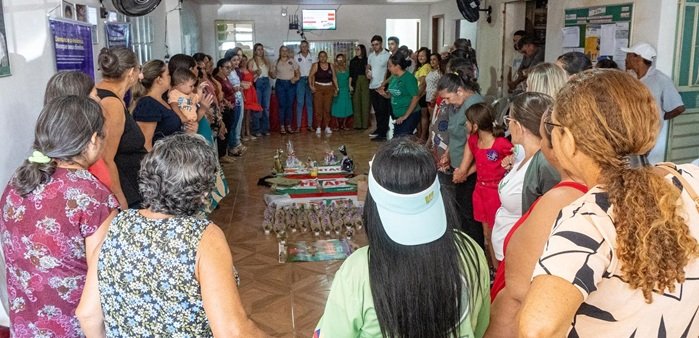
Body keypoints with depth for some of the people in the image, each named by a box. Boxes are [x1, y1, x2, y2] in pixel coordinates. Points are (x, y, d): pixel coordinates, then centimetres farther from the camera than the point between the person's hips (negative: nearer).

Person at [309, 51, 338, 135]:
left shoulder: (330, 65, 8)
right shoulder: (316, 65, -1)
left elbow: (334, 77, 11)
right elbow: (310, 76, -2)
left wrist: (336, 88, 4)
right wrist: (311, 86, -13)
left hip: (328, 88, 2)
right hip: (318, 88, -2)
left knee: (327, 108, 4)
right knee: (318, 108, -5)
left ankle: (327, 127, 11)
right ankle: (318, 127, 1)